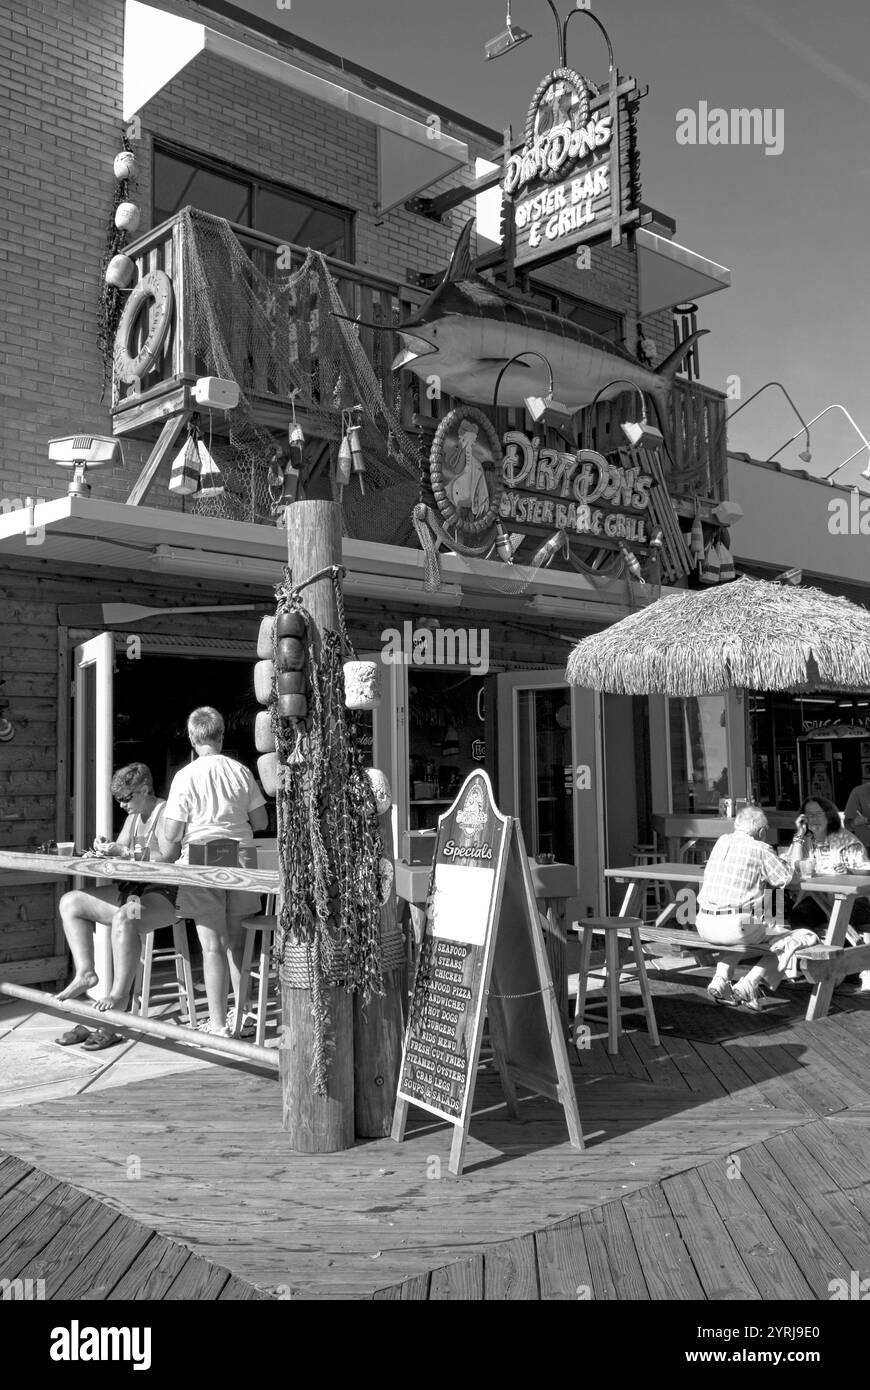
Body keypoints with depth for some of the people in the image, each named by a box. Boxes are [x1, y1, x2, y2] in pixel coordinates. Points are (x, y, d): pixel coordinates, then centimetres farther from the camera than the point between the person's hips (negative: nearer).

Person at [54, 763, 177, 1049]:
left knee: (124, 917, -38)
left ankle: (120, 995, -29)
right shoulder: (134, 816, 18)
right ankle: (85, 972, -7)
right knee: (70, 902, 0)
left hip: (164, 894, -10)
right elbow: (120, 848, 20)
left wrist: (125, 852, -21)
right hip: (134, 889, 10)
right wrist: (107, 847, -3)